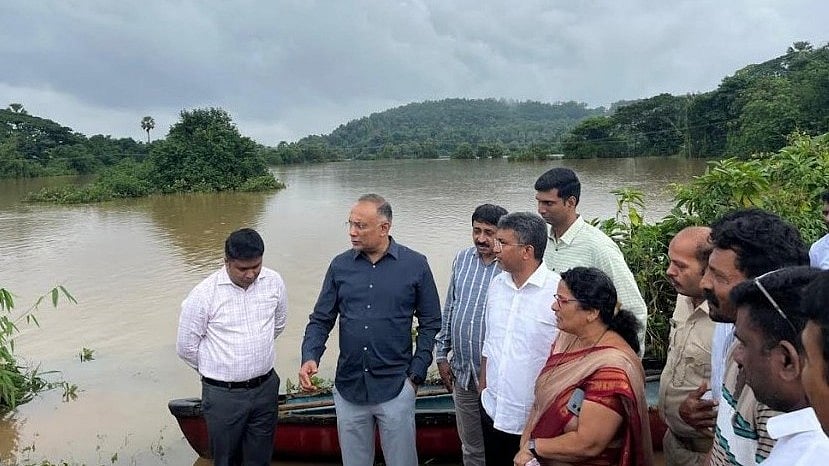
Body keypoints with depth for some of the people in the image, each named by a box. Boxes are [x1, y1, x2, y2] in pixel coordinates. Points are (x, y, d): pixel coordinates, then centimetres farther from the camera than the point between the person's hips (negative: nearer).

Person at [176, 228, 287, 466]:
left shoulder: (274, 282, -6)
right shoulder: (204, 294, -17)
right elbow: (186, 347, -6)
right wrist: (214, 369, 7)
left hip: (266, 387, 3)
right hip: (223, 394, -3)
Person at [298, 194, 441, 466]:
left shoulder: (415, 265, -5)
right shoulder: (340, 266, 1)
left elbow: (430, 324, 0)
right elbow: (321, 320, 5)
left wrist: (416, 375, -4)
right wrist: (310, 358, -12)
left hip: (396, 390, -2)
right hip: (348, 389, 3)